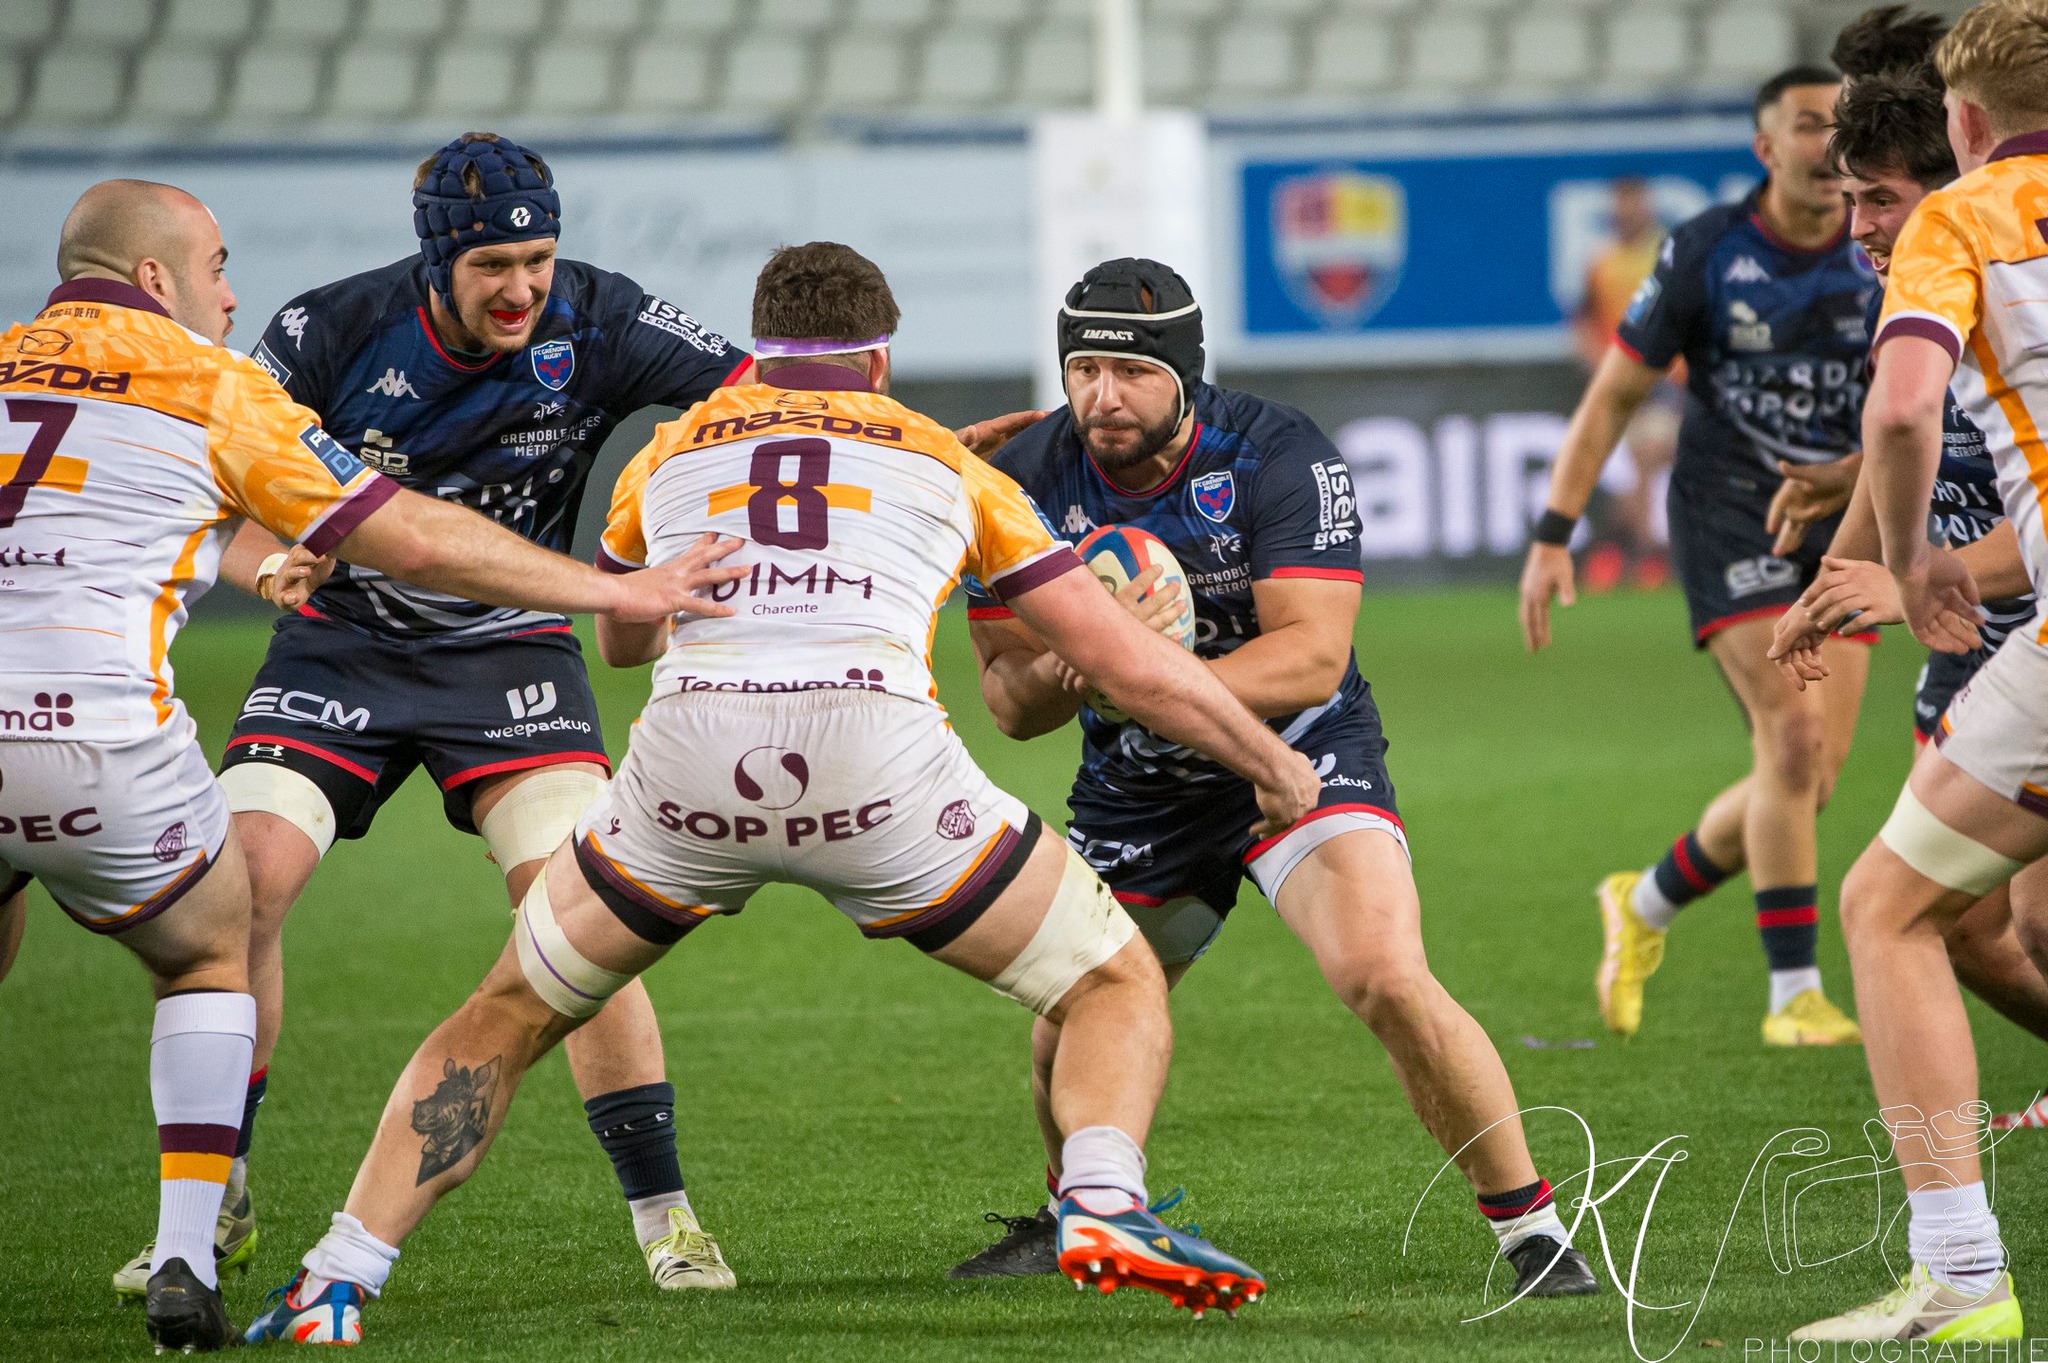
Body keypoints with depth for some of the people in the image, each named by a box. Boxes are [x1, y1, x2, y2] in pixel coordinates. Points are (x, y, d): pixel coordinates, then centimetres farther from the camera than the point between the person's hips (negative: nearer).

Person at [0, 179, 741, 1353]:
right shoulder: (209, 384, 7)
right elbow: (416, 540, 6)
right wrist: (615, 590, 15)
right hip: (101, 742, -3)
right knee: (212, 955, 23)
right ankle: (185, 1265, 7)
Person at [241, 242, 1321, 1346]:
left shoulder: (672, 451, 27)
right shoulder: (943, 459, 24)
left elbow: (619, 642, 47)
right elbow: (1125, 661, 24)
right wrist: (1271, 765, 38)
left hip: (685, 757, 2)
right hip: (880, 753, -1)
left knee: (508, 1016, 23)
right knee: (1118, 986, 15)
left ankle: (337, 1280, 12)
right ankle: (1103, 1204, -13)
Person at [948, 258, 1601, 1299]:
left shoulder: (1279, 458, -20)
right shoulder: (1023, 483, -11)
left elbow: (1313, 657, -27)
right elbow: (1011, 699, -8)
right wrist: (1072, 667, -32)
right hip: (1134, 788, 4)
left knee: (1386, 979, -25)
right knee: (1068, 1040, 3)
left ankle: (1531, 1231, -12)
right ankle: (1074, 1223, 37)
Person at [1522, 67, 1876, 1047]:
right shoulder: (1706, 253, -7)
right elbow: (1613, 395, -1)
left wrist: (1851, 474, -23)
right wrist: (1552, 536, -6)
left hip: (1838, 523, 4)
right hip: (1729, 518, -4)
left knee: (1809, 776, 1)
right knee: (1794, 736, -19)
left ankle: (1647, 904, 27)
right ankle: (1794, 994, -15)